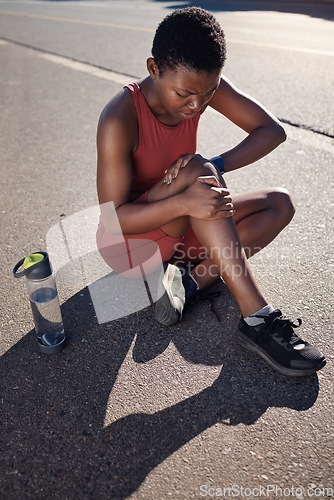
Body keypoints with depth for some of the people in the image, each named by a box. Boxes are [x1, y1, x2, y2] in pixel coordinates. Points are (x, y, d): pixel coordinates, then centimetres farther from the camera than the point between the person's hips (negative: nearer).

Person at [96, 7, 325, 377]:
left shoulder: (203, 84, -9)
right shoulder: (119, 119, -25)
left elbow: (273, 130, -8)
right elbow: (115, 217, -25)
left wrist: (217, 165, -26)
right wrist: (183, 202, -42)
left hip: (176, 233, 6)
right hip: (130, 241, -6)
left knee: (279, 203, -3)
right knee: (197, 172, -34)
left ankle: (192, 278, -17)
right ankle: (257, 319, -30)